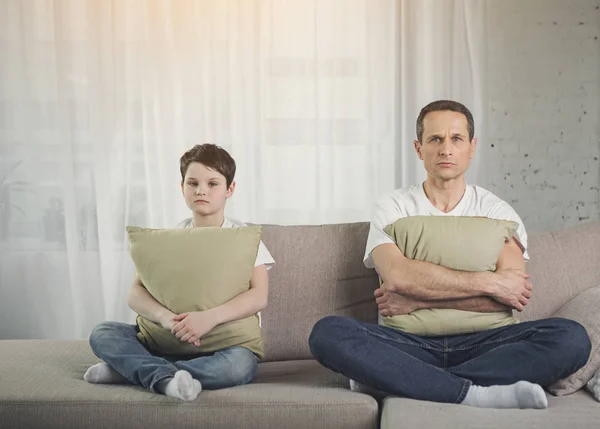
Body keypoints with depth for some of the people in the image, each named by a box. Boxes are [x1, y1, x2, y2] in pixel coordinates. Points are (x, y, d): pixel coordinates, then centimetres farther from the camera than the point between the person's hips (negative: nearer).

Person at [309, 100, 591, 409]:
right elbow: (397, 275, -12)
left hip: (479, 344, 1)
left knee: (571, 337, -26)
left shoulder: (496, 211, 10)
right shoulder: (393, 208, 9)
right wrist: (489, 282, -11)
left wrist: (418, 300, -12)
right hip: (412, 343, -1)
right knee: (327, 332, -28)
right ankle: (475, 393, -30)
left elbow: (513, 296, -7)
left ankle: (390, 379, -26)